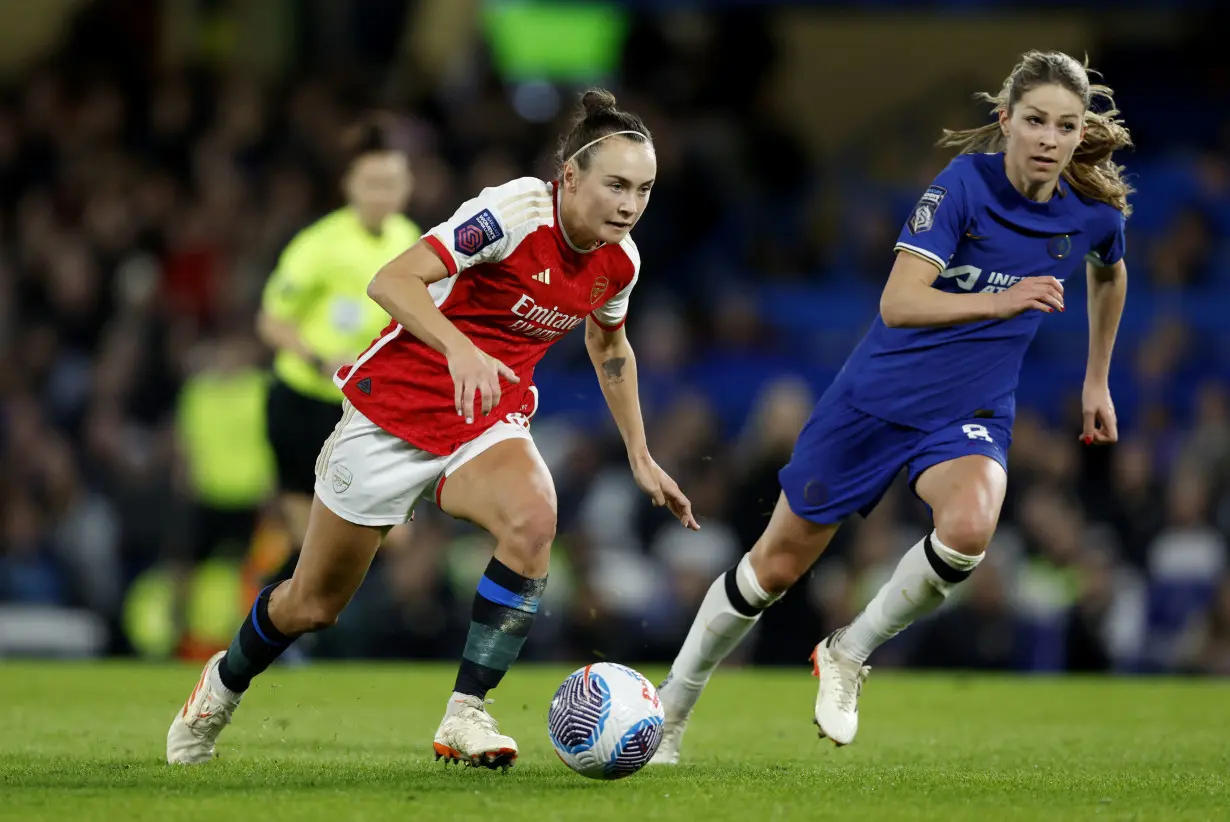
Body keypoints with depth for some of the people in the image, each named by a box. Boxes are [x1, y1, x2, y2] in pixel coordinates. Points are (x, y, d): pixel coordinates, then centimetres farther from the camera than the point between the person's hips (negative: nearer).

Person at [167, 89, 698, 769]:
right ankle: (223, 685, 42)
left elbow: (609, 346, 21)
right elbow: (391, 281, -28)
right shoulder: (516, 210, -22)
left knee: (532, 518, -33)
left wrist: (639, 457, 21)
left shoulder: (619, 262, -2)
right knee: (312, 605, 8)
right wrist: (461, 348, -44)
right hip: (397, 406, -4)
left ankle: (464, 715, -25)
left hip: (490, 424, 4)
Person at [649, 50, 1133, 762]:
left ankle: (848, 655, -7)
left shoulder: (1096, 210, -6)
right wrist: (1002, 302, -37)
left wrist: (1097, 381, 23)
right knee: (777, 565, 6)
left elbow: (1110, 274, 20)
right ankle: (669, 712, 28)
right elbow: (898, 304, -26)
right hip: (880, 398, -2)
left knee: (969, 526, -33)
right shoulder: (966, 182, -18)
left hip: (973, 413, 2)